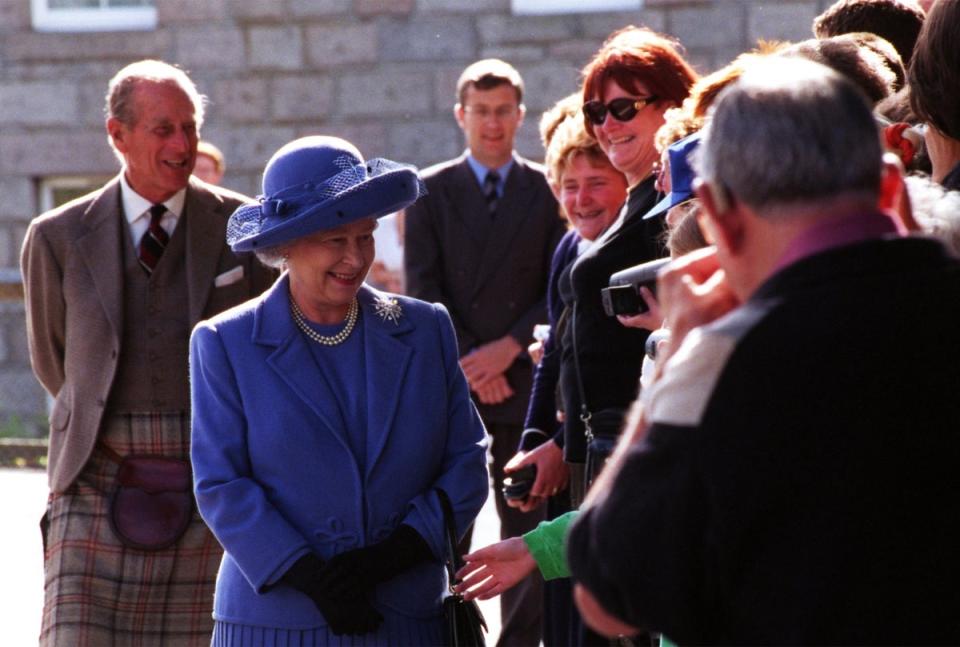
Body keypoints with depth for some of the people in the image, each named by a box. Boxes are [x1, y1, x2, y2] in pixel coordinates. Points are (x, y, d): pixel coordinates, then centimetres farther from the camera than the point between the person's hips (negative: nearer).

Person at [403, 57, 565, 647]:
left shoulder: (546, 190, 7)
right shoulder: (431, 191, 6)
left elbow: (559, 288, 2)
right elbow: (423, 288, 0)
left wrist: (509, 347, -10)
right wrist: (466, 359, -10)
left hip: (523, 377, 0)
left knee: (527, 526, 2)